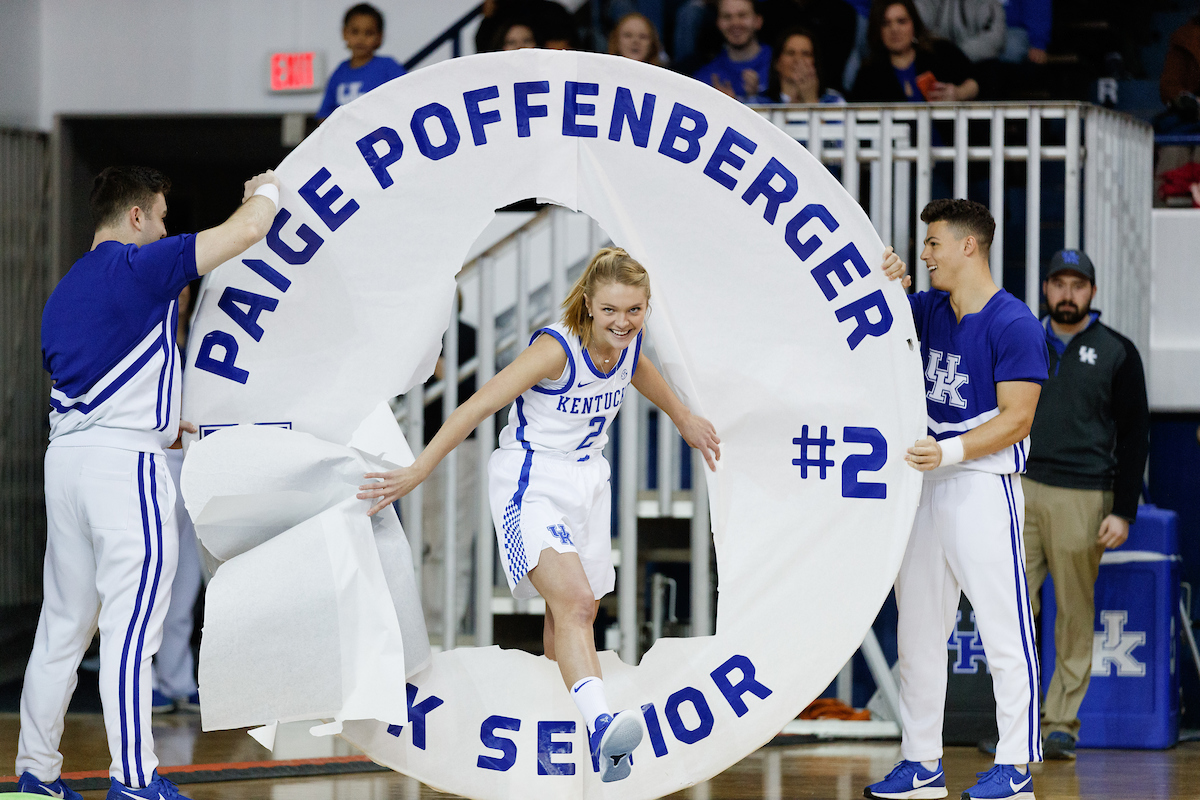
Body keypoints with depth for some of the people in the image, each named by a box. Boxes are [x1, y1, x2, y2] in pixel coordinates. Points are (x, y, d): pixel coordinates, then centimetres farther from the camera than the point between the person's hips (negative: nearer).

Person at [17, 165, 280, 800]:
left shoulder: (63, 293, 19)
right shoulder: (140, 266, -6)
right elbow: (247, 230, -9)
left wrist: (172, 427, 31)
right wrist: (264, 190, 13)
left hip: (65, 458, 8)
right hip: (125, 461, -8)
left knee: (64, 623, 12)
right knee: (130, 625, -9)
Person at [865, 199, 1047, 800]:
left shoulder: (1014, 325, -11)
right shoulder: (929, 310, 11)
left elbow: (1016, 419, -15)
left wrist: (951, 451, -27)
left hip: (984, 486, -8)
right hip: (928, 483, 8)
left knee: (1004, 629, -6)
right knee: (917, 628, 11)